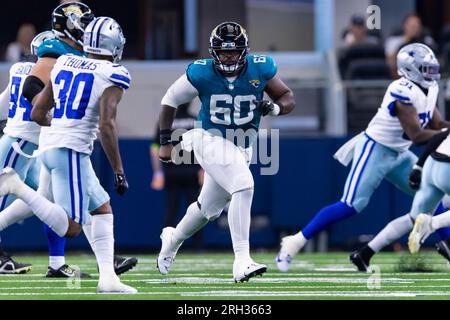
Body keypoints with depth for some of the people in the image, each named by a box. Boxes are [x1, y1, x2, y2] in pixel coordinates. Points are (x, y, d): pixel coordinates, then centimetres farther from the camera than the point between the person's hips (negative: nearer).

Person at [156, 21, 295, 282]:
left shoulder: (260, 70, -8)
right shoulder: (201, 74, -13)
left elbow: (288, 98, 2)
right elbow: (170, 101, 1)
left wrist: (274, 108, -21)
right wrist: (165, 142, 2)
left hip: (241, 148, 5)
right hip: (212, 141, -5)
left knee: (209, 207, 20)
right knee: (244, 187, -29)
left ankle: (172, 239, 49)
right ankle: (242, 261, -30)